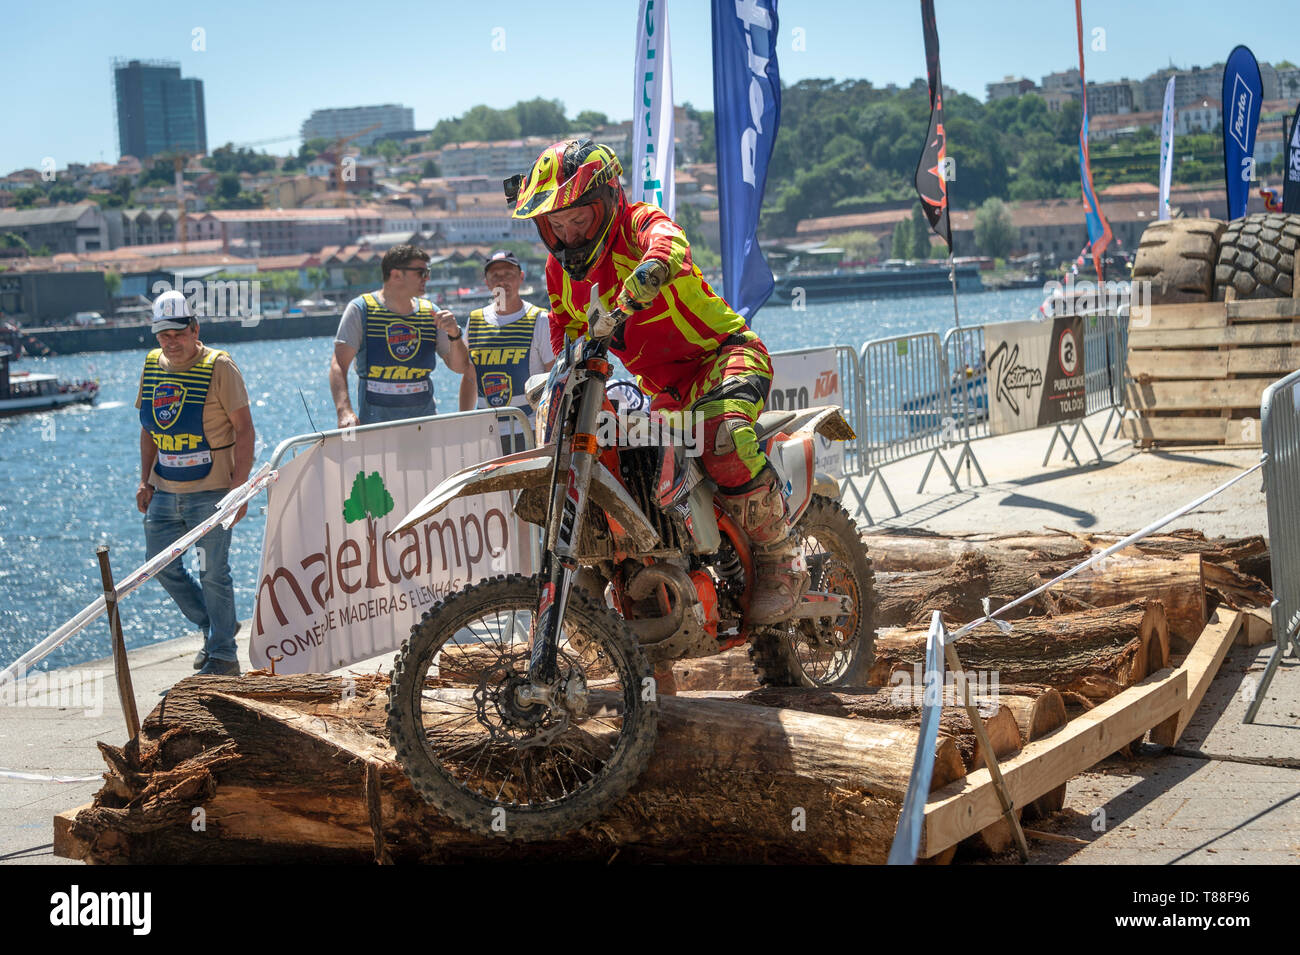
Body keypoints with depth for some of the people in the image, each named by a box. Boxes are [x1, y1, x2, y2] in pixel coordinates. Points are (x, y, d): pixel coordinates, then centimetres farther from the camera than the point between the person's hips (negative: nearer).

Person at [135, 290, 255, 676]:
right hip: (165, 492, 6)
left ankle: (223, 655, 9)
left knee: (212, 573, -3)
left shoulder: (218, 368, -10)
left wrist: (239, 485, -16)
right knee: (162, 567, 10)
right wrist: (145, 480, 10)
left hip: (210, 492, -6)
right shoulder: (152, 366, 7)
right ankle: (215, 627, 29)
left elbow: (244, 429, -10)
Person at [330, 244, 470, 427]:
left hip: (424, 421, 3)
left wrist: (454, 335, -10)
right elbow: (339, 364, -9)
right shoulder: (361, 309, -1)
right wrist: (344, 410, -24)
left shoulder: (430, 313, 9)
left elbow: (460, 367, 10)